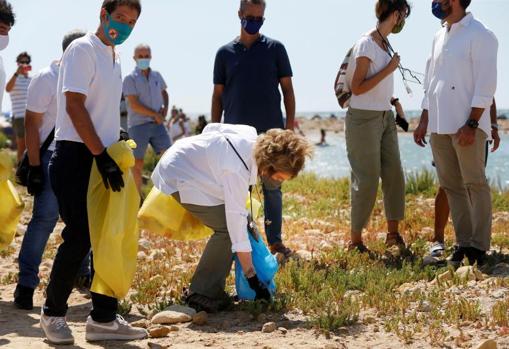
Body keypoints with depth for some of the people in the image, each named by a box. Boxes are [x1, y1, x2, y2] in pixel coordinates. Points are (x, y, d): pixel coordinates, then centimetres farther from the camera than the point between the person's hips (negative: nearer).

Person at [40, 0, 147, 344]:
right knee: (79, 238, -8)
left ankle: (104, 318, 12)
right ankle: (53, 313, 9)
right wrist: (102, 155, -20)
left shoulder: (113, 56, 17)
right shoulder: (83, 49, -9)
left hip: (103, 159, 9)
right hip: (77, 156, -8)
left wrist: (115, 155, 14)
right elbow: (74, 105, -17)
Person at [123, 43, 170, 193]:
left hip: (157, 124, 5)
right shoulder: (130, 79, -5)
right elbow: (134, 105, -12)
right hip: (138, 125, -4)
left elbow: (164, 92, 29)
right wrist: (155, 114, -9)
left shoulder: (157, 76, 11)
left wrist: (165, 107, 9)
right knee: (137, 164, 0)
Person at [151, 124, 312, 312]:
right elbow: (237, 222, -32)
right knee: (227, 229, -19)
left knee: (228, 225, 5)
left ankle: (211, 290, 10)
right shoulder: (237, 171, -35)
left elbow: (211, 128, 6)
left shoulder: (252, 135, -11)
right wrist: (252, 278, -28)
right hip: (178, 176, -9)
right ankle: (203, 295, -13)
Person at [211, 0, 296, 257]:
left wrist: (290, 126, -3)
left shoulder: (275, 48, 4)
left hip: (270, 131, -1)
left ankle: (275, 241, 11)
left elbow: (287, 88, 4)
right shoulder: (225, 53, 7)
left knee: (272, 187, 4)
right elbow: (218, 94, 10)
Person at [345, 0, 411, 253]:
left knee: (394, 174, 7)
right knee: (367, 179, -4)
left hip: (385, 118, 8)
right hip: (364, 118, -8)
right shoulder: (367, 44, -15)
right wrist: (389, 69, -17)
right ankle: (355, 240, 7)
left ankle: (393, 233, 17)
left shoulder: (385, 43, 11)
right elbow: (357, 87, -18)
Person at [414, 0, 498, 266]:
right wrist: (424, 121, 16)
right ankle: (463, 243, 14)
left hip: (466, 126, -8)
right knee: (451, 186, 8)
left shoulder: (479, 35, -8)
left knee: (475, 184, -2)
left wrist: (471, 124, -19)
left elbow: (485, 85, -14)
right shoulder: (439, 37, 15)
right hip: (440, 125, 8)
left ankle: (478, 247, 1)